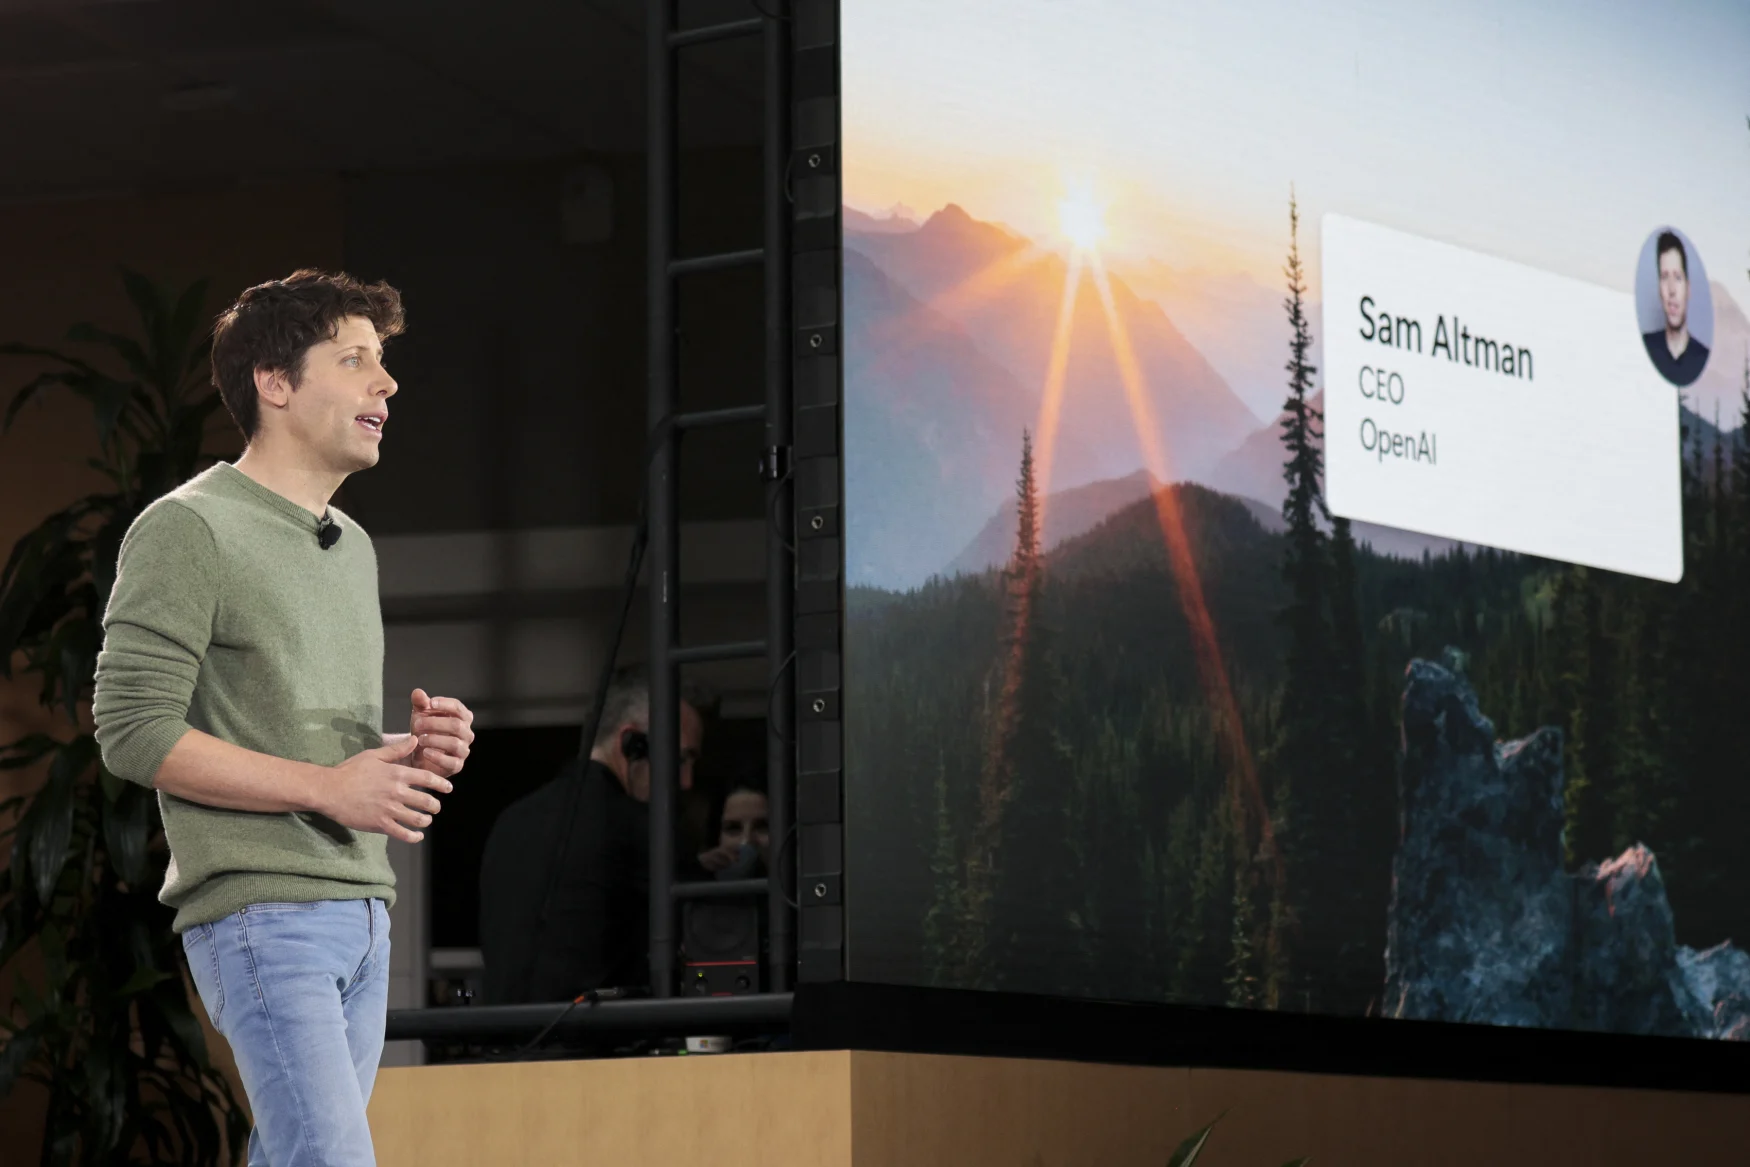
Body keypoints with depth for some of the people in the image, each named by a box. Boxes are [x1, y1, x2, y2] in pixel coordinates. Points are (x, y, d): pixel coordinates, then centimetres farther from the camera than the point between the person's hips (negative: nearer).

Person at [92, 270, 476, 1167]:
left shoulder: (352, 547, 21)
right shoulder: (188, 529, -6)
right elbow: (134, 731, -14)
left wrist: (414, 752, 4)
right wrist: (325, 787, -16)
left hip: (362, 915, 8)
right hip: (262, 914, -8)